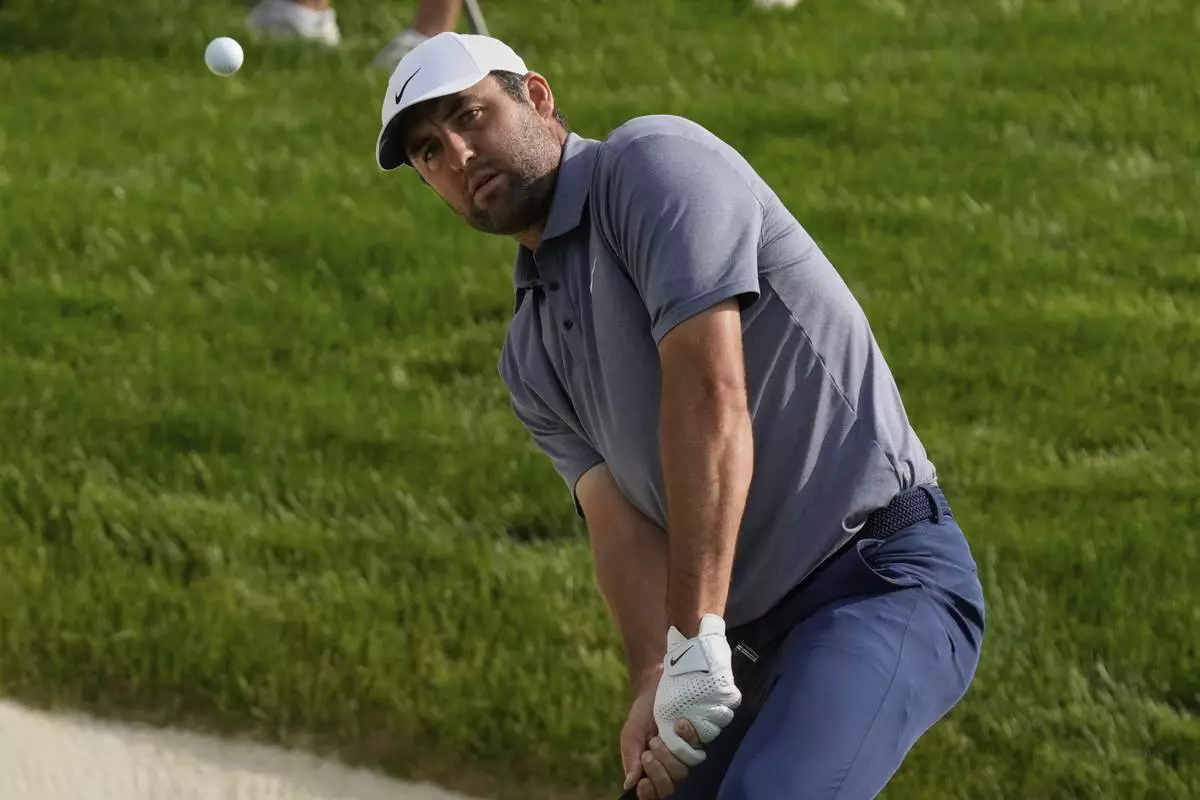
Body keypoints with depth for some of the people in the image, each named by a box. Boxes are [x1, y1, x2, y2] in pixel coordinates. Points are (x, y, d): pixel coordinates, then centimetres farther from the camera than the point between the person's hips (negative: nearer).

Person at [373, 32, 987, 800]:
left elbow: (709, 394, -20)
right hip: (755, 639, 10)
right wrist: (654, 681, -20)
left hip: (885, 575, -10)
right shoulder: (531, 360, 17)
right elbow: (622, 526, 2)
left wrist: (695, 640, -24)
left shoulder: (654, 162, -8)